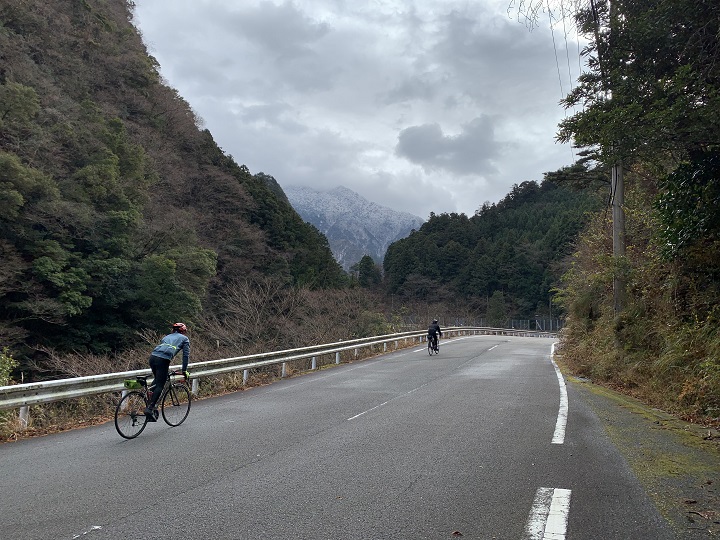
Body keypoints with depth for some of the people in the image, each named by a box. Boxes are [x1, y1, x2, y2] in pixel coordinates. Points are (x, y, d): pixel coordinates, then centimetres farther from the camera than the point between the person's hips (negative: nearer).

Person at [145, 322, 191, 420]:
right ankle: (150, 408, -13)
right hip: (163, 360, -6)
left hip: (152, 357, 6)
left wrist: (167, 368, 45)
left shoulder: (167, 337, 35)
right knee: (160, 386, -3)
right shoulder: (184, 339, 20)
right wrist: (184, 371, 18)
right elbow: (186, 355, 14)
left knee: (157, 380, 26)